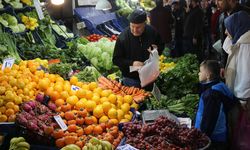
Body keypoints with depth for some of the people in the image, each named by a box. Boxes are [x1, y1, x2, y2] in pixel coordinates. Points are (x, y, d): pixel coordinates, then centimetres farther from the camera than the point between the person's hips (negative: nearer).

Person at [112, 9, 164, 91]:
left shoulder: (152, 32, -9)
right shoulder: (123, 37, -19)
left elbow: (161, 45, 11)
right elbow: (116, 59, -14)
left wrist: (157, 51, -12)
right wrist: (132, 63, -28)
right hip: (131, 79, -3)